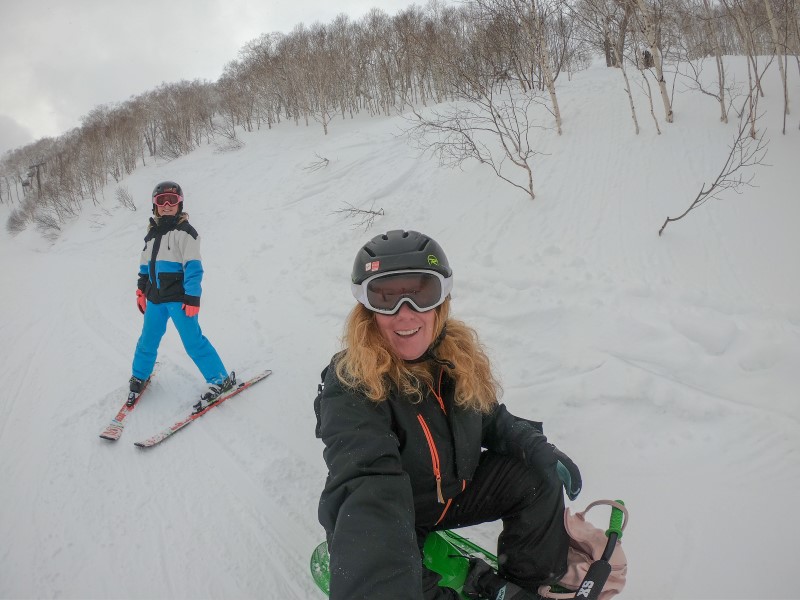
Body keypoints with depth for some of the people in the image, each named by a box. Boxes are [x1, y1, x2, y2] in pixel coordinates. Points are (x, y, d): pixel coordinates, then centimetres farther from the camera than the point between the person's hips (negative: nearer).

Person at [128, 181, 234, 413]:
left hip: (178, 298, -7)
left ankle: (221, 379, 4)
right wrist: (141, 290, 22)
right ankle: (139, 376, 40)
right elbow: (145, 263, 24)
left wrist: (192, 297, -20)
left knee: (193, 342, -6)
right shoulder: (152, 232, 15)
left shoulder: (184, 231, -9)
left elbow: (193, 267, -15)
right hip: (155, 298, 7)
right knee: (148, 340, 17)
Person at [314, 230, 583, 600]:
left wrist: (535, 447, -13)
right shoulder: (351, 390, -31)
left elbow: (489, 419, 6)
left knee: (540, 478, -5)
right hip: (387, 521, -5)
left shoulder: (459, 356, -11)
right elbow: (367, 491, -46)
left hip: (453, 492, 6)